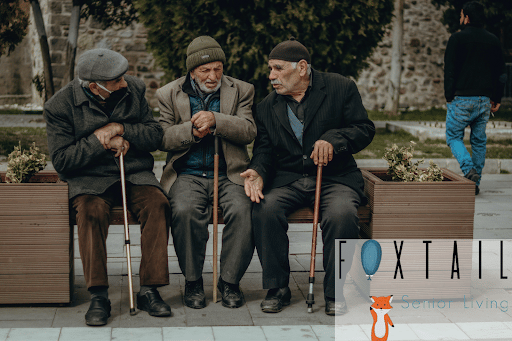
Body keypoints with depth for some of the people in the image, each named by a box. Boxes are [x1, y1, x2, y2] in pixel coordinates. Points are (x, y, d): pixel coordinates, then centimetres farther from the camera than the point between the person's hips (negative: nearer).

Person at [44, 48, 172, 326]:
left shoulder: (134, 89, 3)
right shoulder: (60, 105, -6)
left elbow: (156, 136, 3)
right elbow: (61, 160, -8)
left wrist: (120, 129, -13)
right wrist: (100, 141, -17)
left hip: (135, 174, 2)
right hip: (90, 179, -2)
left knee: (157, 203, -28)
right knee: (91, 210, -35)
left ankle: (149, 290, -23)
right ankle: (98, 296, -26)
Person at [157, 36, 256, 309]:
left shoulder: (241, 91, 9)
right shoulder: (169, 95, 10)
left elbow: (248, 132, -4)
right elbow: (163, 138, 4)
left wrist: (216, 120, -19)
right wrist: (191, 131, -14)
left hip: (229, 174, 0)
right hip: (187, 174, 0)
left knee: (243, 211, -30)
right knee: (185, 211, -32)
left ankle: (230, 281, -9)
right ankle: (192, 281, -10)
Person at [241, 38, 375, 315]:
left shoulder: (341, 88, 2)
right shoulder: (266, 107, 12)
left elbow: (365, 129, -2)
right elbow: (263, 149, 7)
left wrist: (332, 140, -20)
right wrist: (258, 172, -16)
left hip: (335, 177, -2)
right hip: (287, 180, 3)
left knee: (341, 214, -34)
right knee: (265, 209, -28)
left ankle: (334, 292, -13)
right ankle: (277, 287, -11)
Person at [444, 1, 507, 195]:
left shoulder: (457, 39, -5)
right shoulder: (493, 41, 10)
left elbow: (450, 70, -9)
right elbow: (501, 73, 12)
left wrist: (449, 97, -3)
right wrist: (497, 99, 17)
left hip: (462, 98, -4)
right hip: (485, 99, 5)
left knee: (454, 136, 6)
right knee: (479, 140, 12)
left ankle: (469, 170, -18)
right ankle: (475, 184, 12)